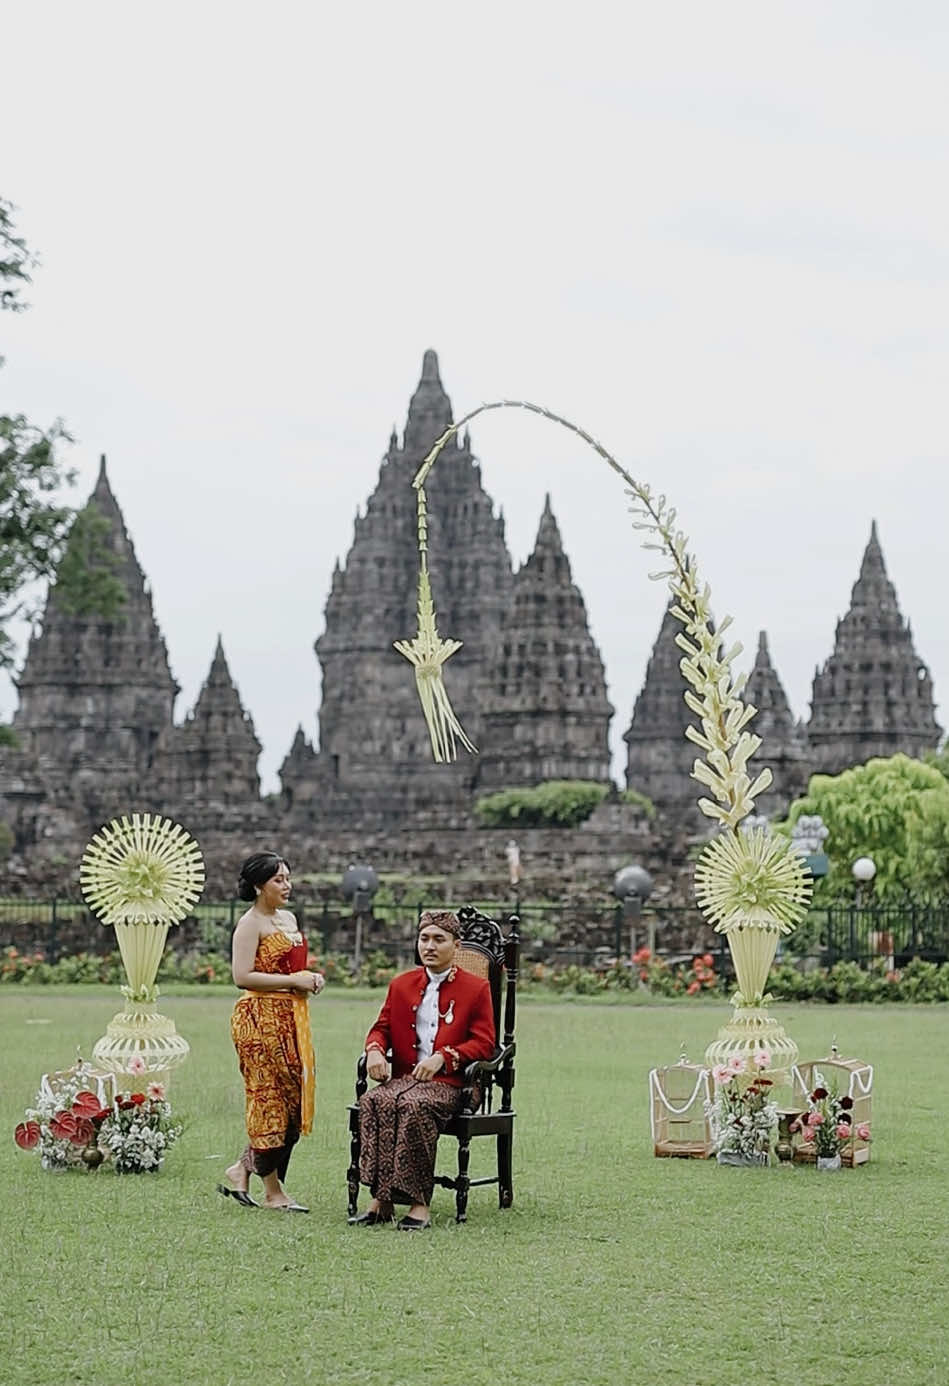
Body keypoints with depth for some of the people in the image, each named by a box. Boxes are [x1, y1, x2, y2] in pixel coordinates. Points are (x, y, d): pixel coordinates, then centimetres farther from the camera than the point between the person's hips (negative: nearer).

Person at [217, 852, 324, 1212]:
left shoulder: (288, 919, 17)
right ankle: (273, 1191, 3)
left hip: (292, 1018, 9)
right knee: (269, 1097, -4)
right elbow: (242, 976, -17)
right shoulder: (251, 923, -9)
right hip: (260, 1018, -9)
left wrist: (310, 979, 7)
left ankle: (243, 1169, 17)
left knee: (293, 1098, 7)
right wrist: (292, 981, -17)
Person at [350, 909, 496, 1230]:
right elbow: (381, 1028, 22)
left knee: (415, 1105, -38)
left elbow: (484, 1043, 1)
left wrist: (443, 1057, -14)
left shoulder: (476, 988, 8)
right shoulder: (401, 985, 21)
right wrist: (375, 1050, -3)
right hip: (402, 1076, 4)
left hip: (447, 1082, -4)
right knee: (373, 1102, -31)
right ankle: (381, 1199, -31)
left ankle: (419, 1203, -35)